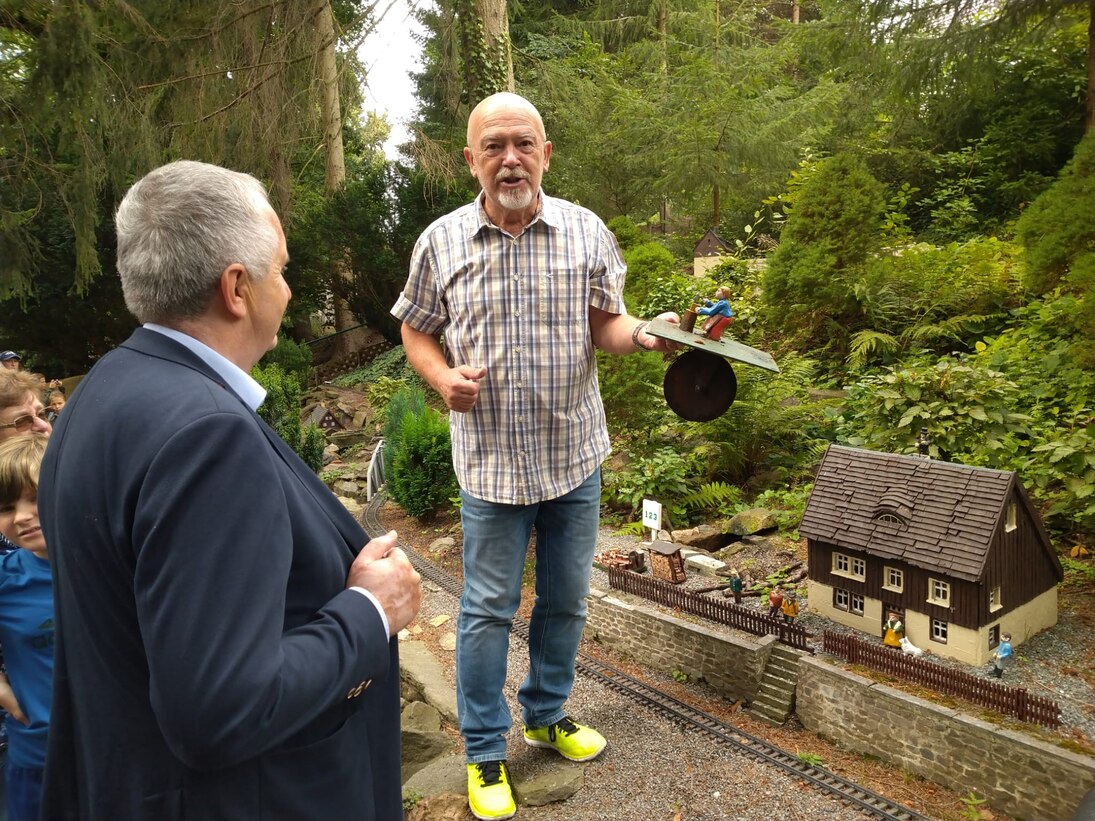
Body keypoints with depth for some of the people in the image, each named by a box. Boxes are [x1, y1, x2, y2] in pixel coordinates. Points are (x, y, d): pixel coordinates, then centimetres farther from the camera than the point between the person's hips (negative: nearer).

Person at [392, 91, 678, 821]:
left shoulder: (586, 231, -2)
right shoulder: (442, 241, -3)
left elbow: (603, 324, 3)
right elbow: (416, 331, 7)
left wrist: (642, 334, -20)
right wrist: (442, 378, -13)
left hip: (574, 452, 2)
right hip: (491, 458, -1)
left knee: (567, 599, 16)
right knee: (489, 610, 7)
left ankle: (548, 714, 40)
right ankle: (485, 753, 27)